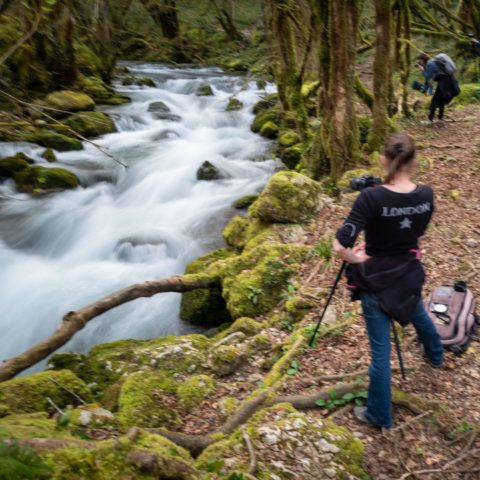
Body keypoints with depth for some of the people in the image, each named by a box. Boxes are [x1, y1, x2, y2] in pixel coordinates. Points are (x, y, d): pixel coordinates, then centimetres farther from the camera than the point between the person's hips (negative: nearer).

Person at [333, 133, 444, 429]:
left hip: (377, 281, -5)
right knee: (419, 315, 37)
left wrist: (357, 259, -10)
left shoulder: (372, 197, -26)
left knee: (380, 350, 7)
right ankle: (435, 355, 67)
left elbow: (341, 246, -31)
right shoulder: (426, 195, -10)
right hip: (410, 274, 5)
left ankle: (379, 415, 24)